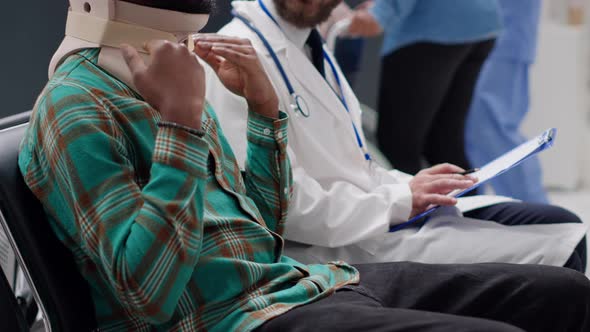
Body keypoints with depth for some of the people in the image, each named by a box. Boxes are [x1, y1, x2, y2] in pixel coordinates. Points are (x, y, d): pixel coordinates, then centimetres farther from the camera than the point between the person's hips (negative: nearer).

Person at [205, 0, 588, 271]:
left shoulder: (310, 44, 14)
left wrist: (414, 187, 2)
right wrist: (401, 199, -15)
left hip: (374, 214, 10)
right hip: (336, 248, -10)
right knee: (554, 253, -15)